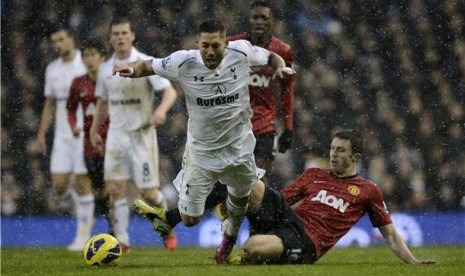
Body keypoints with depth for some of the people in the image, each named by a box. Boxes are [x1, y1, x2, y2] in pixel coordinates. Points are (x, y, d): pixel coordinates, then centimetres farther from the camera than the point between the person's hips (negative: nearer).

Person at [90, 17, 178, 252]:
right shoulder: (106, 69, 8)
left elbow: (170, 91, -14)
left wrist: (161, 110, -33)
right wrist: (94, 130, 17)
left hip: (141, 133, -4)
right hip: (116, 134, 4)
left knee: (147, 191, -4)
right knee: (115, 189, -6)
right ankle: (121, 240, 0)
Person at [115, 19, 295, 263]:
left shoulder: (242, 52, -17)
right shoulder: (183, 63, -22)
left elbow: (270, 57, 1)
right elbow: (149, 66, -9)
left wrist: (281, 67, -20)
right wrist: (132, 70, -30)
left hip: (239, 148, 3)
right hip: (202, 151, -3)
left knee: (240, 197, 29)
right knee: (190, 219, -2)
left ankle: (230, 232, 62)